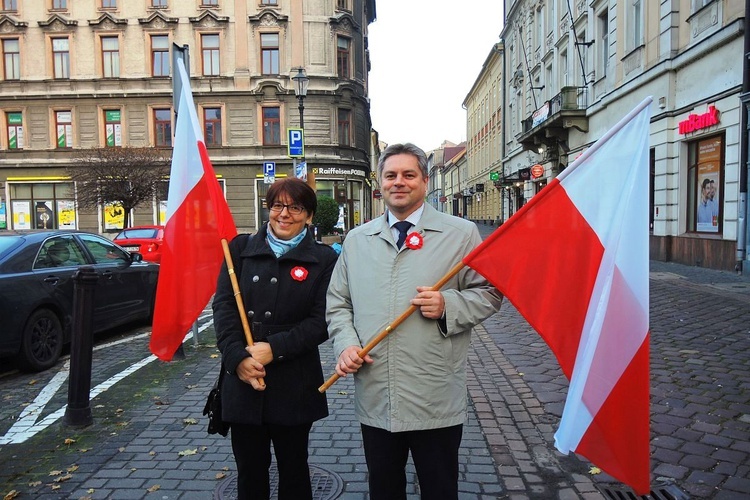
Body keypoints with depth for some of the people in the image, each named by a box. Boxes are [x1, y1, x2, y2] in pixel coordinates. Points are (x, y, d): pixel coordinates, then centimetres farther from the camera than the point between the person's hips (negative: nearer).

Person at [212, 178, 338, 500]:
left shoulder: (323, 259, -1)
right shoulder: (241, 248, 5)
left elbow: (322, 320, -7)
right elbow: (223, 306, -1)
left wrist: (275, 348, -16)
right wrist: (237, 358, -14)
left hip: (294, 385, -1)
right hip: (241, 379, 2)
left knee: (293, 469, 15)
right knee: (249, 471, 14)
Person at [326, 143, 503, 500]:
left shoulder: (461, 234, 0)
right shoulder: (356, 240, 9)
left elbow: (489, 292, 2)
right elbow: (338, 303, 12)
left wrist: (448, 305, -16)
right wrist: (346, 344, -4)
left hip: (436, 402, -2)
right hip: (374, 400, 3)